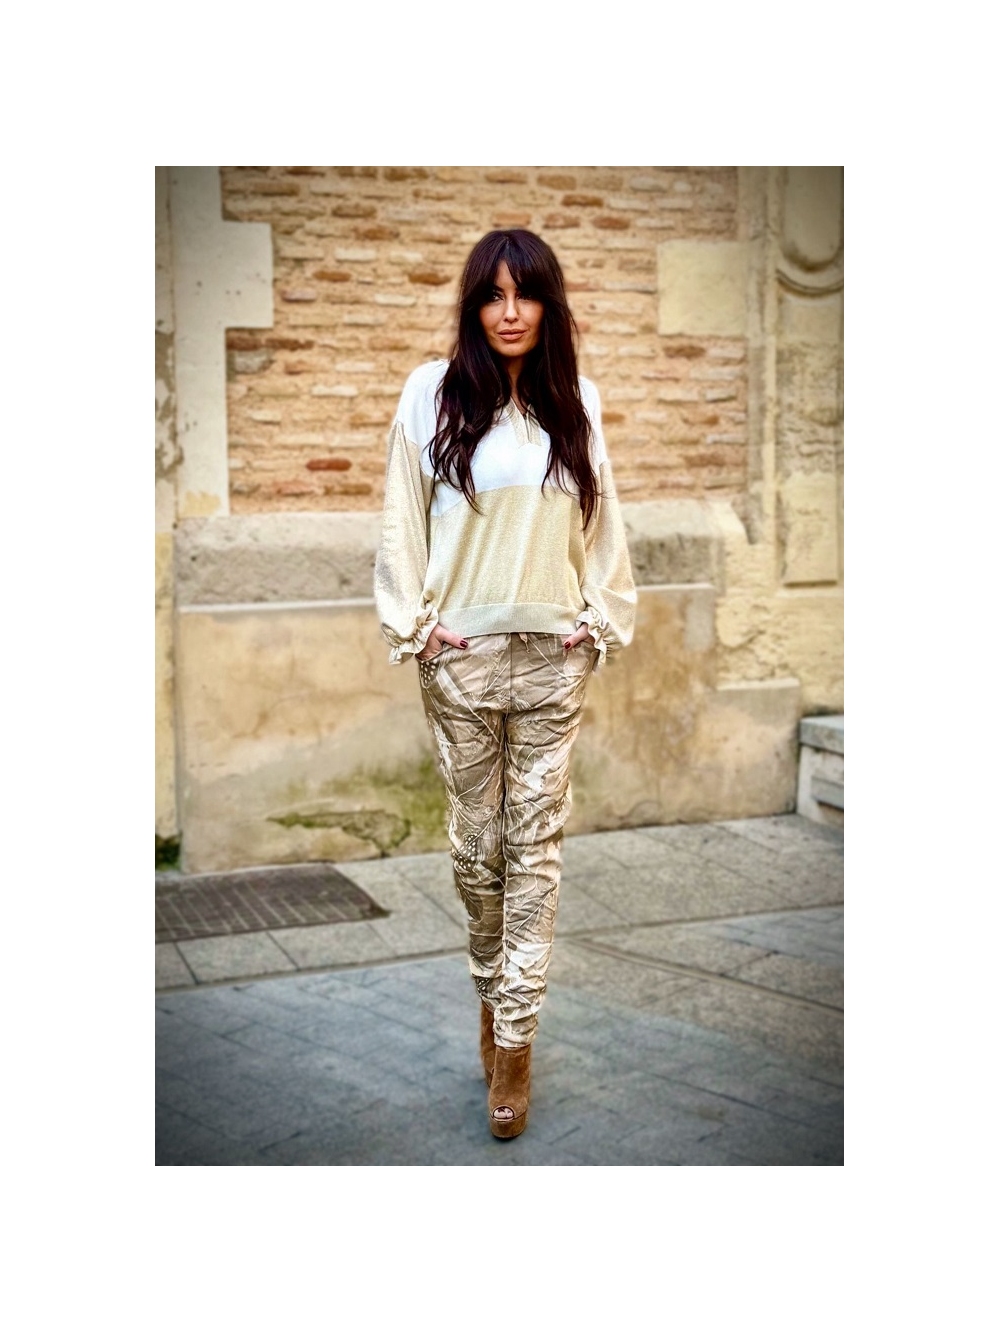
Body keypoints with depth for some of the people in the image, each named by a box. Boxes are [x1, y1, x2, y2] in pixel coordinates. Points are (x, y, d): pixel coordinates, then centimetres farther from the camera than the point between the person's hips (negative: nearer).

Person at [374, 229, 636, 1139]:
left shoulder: (575, 403, 6)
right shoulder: (433, 393, -1)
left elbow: (602, 523, 11)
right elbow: (402, 519, 2)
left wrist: (603, 621, 6)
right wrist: (412, 625, -2)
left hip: (554, 655, 1)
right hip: (462, 653, -1)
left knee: (536, 842, 1)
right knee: (476, 837, 8)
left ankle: (514, 1037, 8)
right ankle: (492, 987, 31)